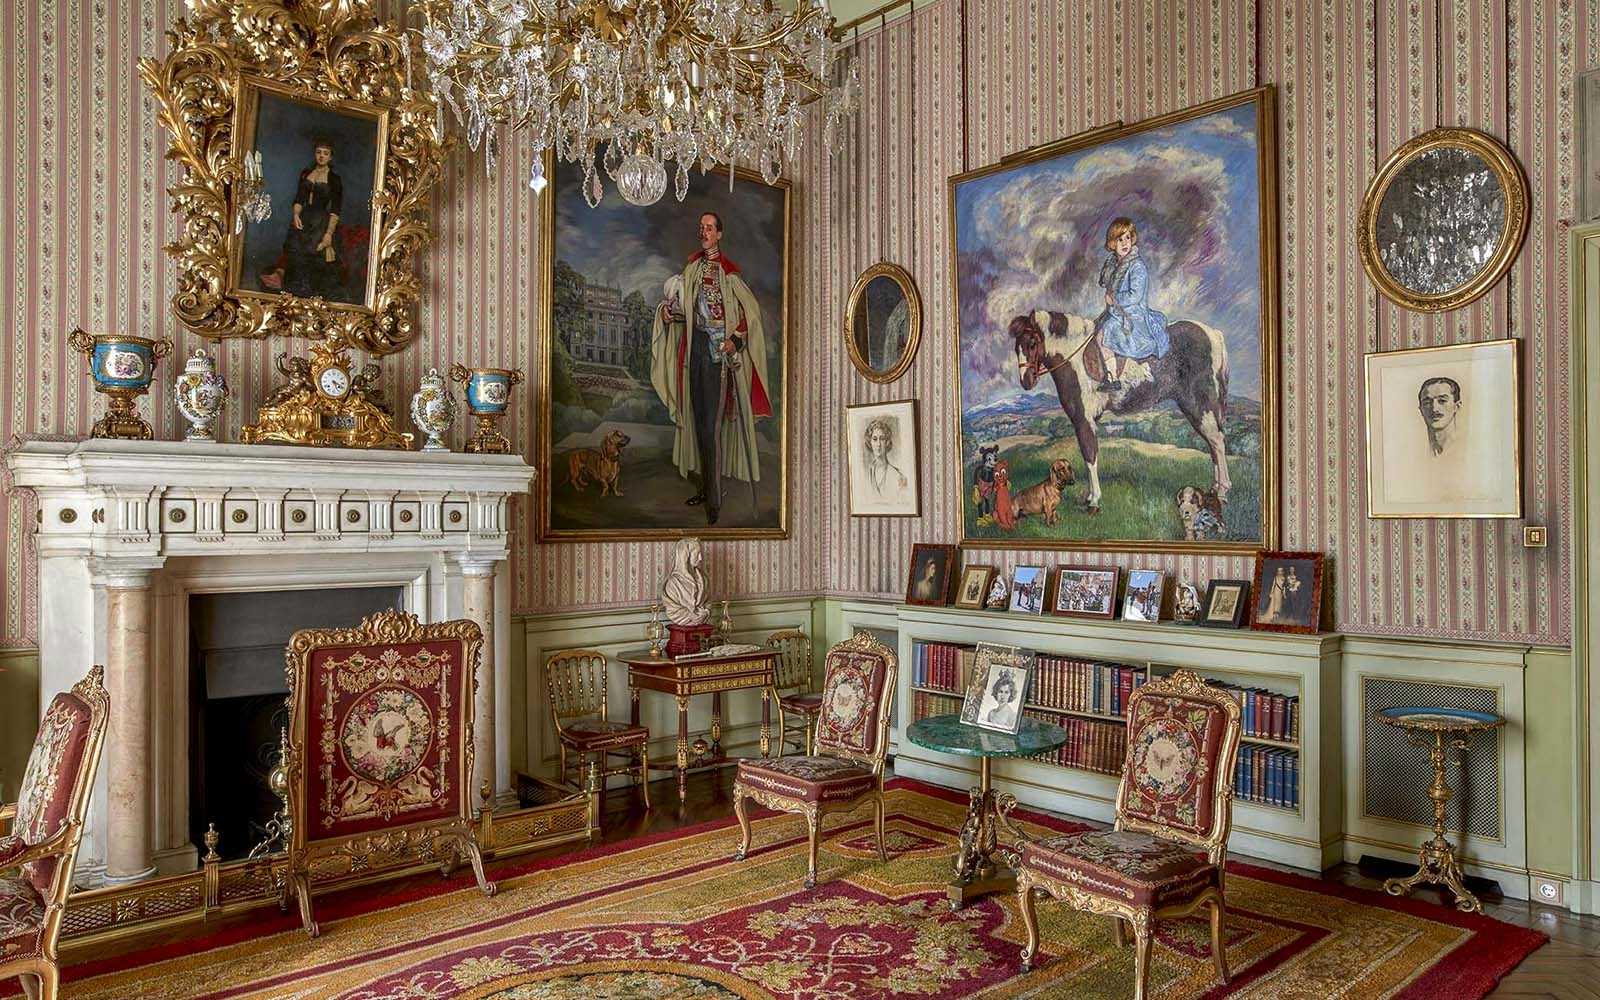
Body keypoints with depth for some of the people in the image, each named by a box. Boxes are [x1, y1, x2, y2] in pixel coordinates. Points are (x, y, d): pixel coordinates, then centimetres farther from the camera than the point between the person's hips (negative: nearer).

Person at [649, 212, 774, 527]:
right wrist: (667, 308, -3)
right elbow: (684, 305, 17)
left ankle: (714, 499, -4)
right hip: (695, 345, 6)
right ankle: (706, 486, 21)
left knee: (710, 423, -9)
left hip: (718, 347, -6)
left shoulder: (728, 273, -5)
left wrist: (736, 339, -17)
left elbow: (751, 310, -7)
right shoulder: (692, 267, 12)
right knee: (698, 417, 10)